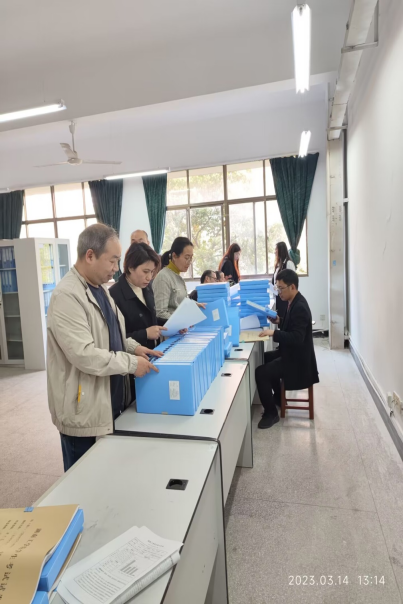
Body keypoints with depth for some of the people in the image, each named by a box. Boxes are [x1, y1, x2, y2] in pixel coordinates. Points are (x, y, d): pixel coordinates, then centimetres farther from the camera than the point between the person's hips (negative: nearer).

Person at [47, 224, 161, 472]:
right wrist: (131, 363, -21)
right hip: (85, 411, -8)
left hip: (110, 404, 9)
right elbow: (84, 355, -28)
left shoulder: (100, 289, 8)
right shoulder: (67, 296, -22)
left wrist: (133, 346, 1)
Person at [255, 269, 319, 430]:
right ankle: (278, 397, 37)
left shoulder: (300, 307, -26)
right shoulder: (295, 302, 6)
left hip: (297, 358, -11)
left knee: (261, 373, -16)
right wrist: (280, 321, 2)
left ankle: (271, 413, 2)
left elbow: (297, 338, -31)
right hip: (293, 352, 11)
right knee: (266, 358, 26)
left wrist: (274, 333, -32)